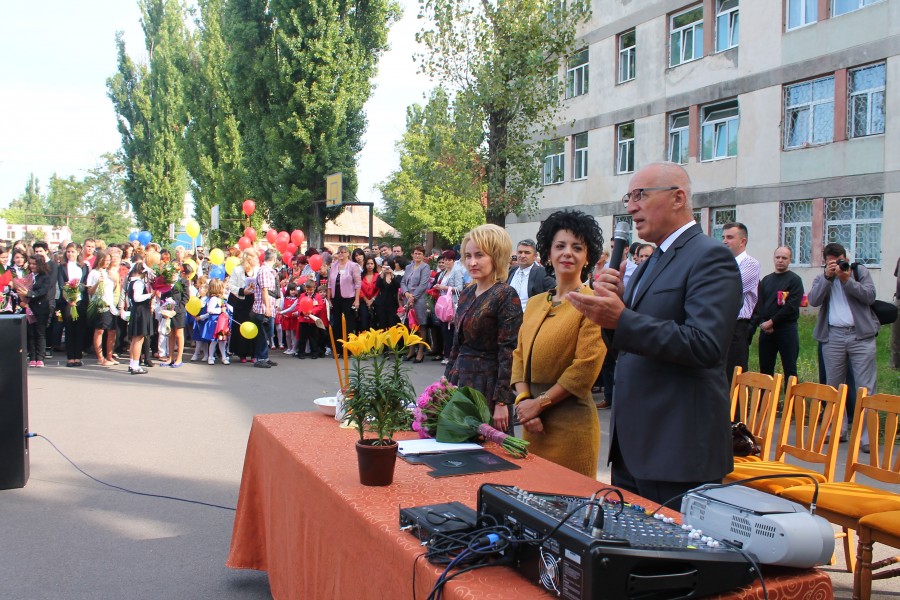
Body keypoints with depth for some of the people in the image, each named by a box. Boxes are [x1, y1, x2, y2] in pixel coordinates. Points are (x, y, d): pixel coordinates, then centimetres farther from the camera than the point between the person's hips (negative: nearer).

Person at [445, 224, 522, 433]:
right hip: (461, 380, 7)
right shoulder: (467, 294, 10)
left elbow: (509, 352, -16)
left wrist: (501, 401, -18)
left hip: (488, 383, -7)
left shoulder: (506, 295, -12)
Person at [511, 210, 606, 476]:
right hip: (533, 423, 6)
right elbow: (519, 354, 11)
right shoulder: (535, 304, 12)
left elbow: (586, 367, -15)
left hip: (570, 421, -6)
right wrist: (523, 400, -5)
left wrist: (540, 403, -11)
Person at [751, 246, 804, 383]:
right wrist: (762, 323, -7)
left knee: (789, 369, -1)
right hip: (766, 330, 5)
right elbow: (759, 305, 9)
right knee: (765, 369, 9)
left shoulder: (794, 280, -1)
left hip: (787, 329, -5)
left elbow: (792, 306, -11)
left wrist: (771, 322, -12)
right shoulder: (766, 280, 15)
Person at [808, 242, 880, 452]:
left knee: (866, 387, -5)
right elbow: (813, 300, -5)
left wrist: (847, 280, -11)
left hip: (861, 335, -2)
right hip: (833, 336, 2)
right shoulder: (821, 278, 13)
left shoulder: (860, 271, 10)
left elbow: (870, 296, -4)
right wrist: (827, 277, -11)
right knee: (834, 387, 7)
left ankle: (867, 435, -6)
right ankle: (837, 430, 17)